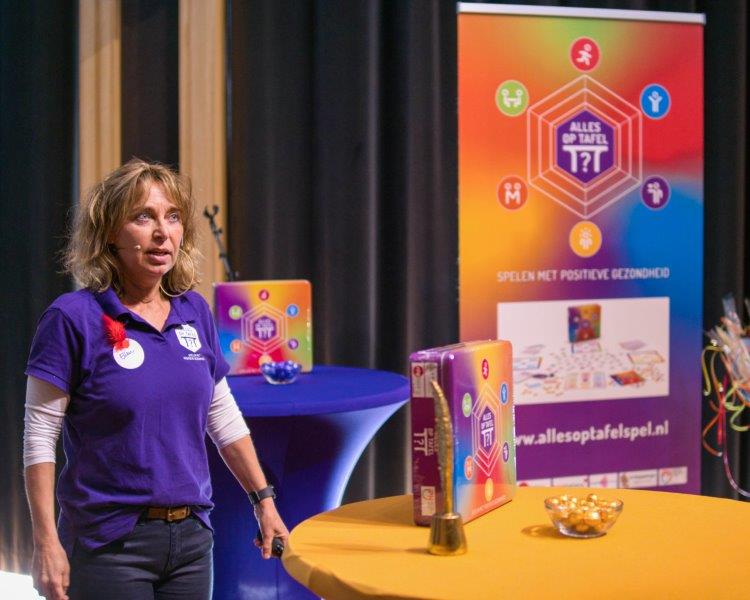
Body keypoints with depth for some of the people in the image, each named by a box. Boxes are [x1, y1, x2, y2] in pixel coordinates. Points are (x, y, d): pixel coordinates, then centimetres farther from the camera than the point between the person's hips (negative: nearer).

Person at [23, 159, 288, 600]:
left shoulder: (194, 311, 5)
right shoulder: (73, 317, -10)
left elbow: (224, 418, 14)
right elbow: (39, 437, -10)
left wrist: (264, 500, 14)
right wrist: (46, 541, -15)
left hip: (191, 535, 5)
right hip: (110, 542, -5)